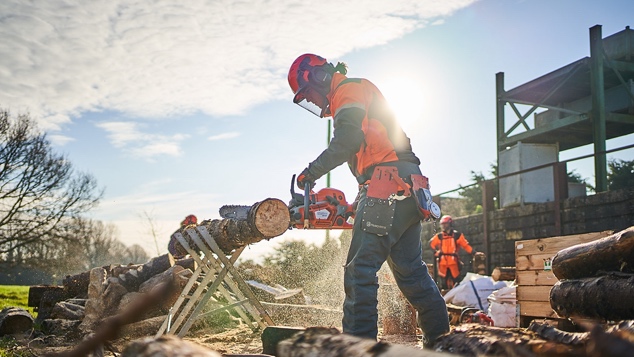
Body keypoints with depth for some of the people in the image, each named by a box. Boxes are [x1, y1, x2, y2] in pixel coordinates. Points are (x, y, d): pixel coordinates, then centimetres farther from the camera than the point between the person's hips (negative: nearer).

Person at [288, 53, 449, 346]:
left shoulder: (350, 89, 1)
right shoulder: (362, 98, 31)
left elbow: (347, 139, -18)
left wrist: (312, 171, -10)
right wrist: (362, 201, 23)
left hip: (388, 186, -10)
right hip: (408, 192, 10)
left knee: (361, 269, -12)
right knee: (410, 270, 14)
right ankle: (440, 339, 19)